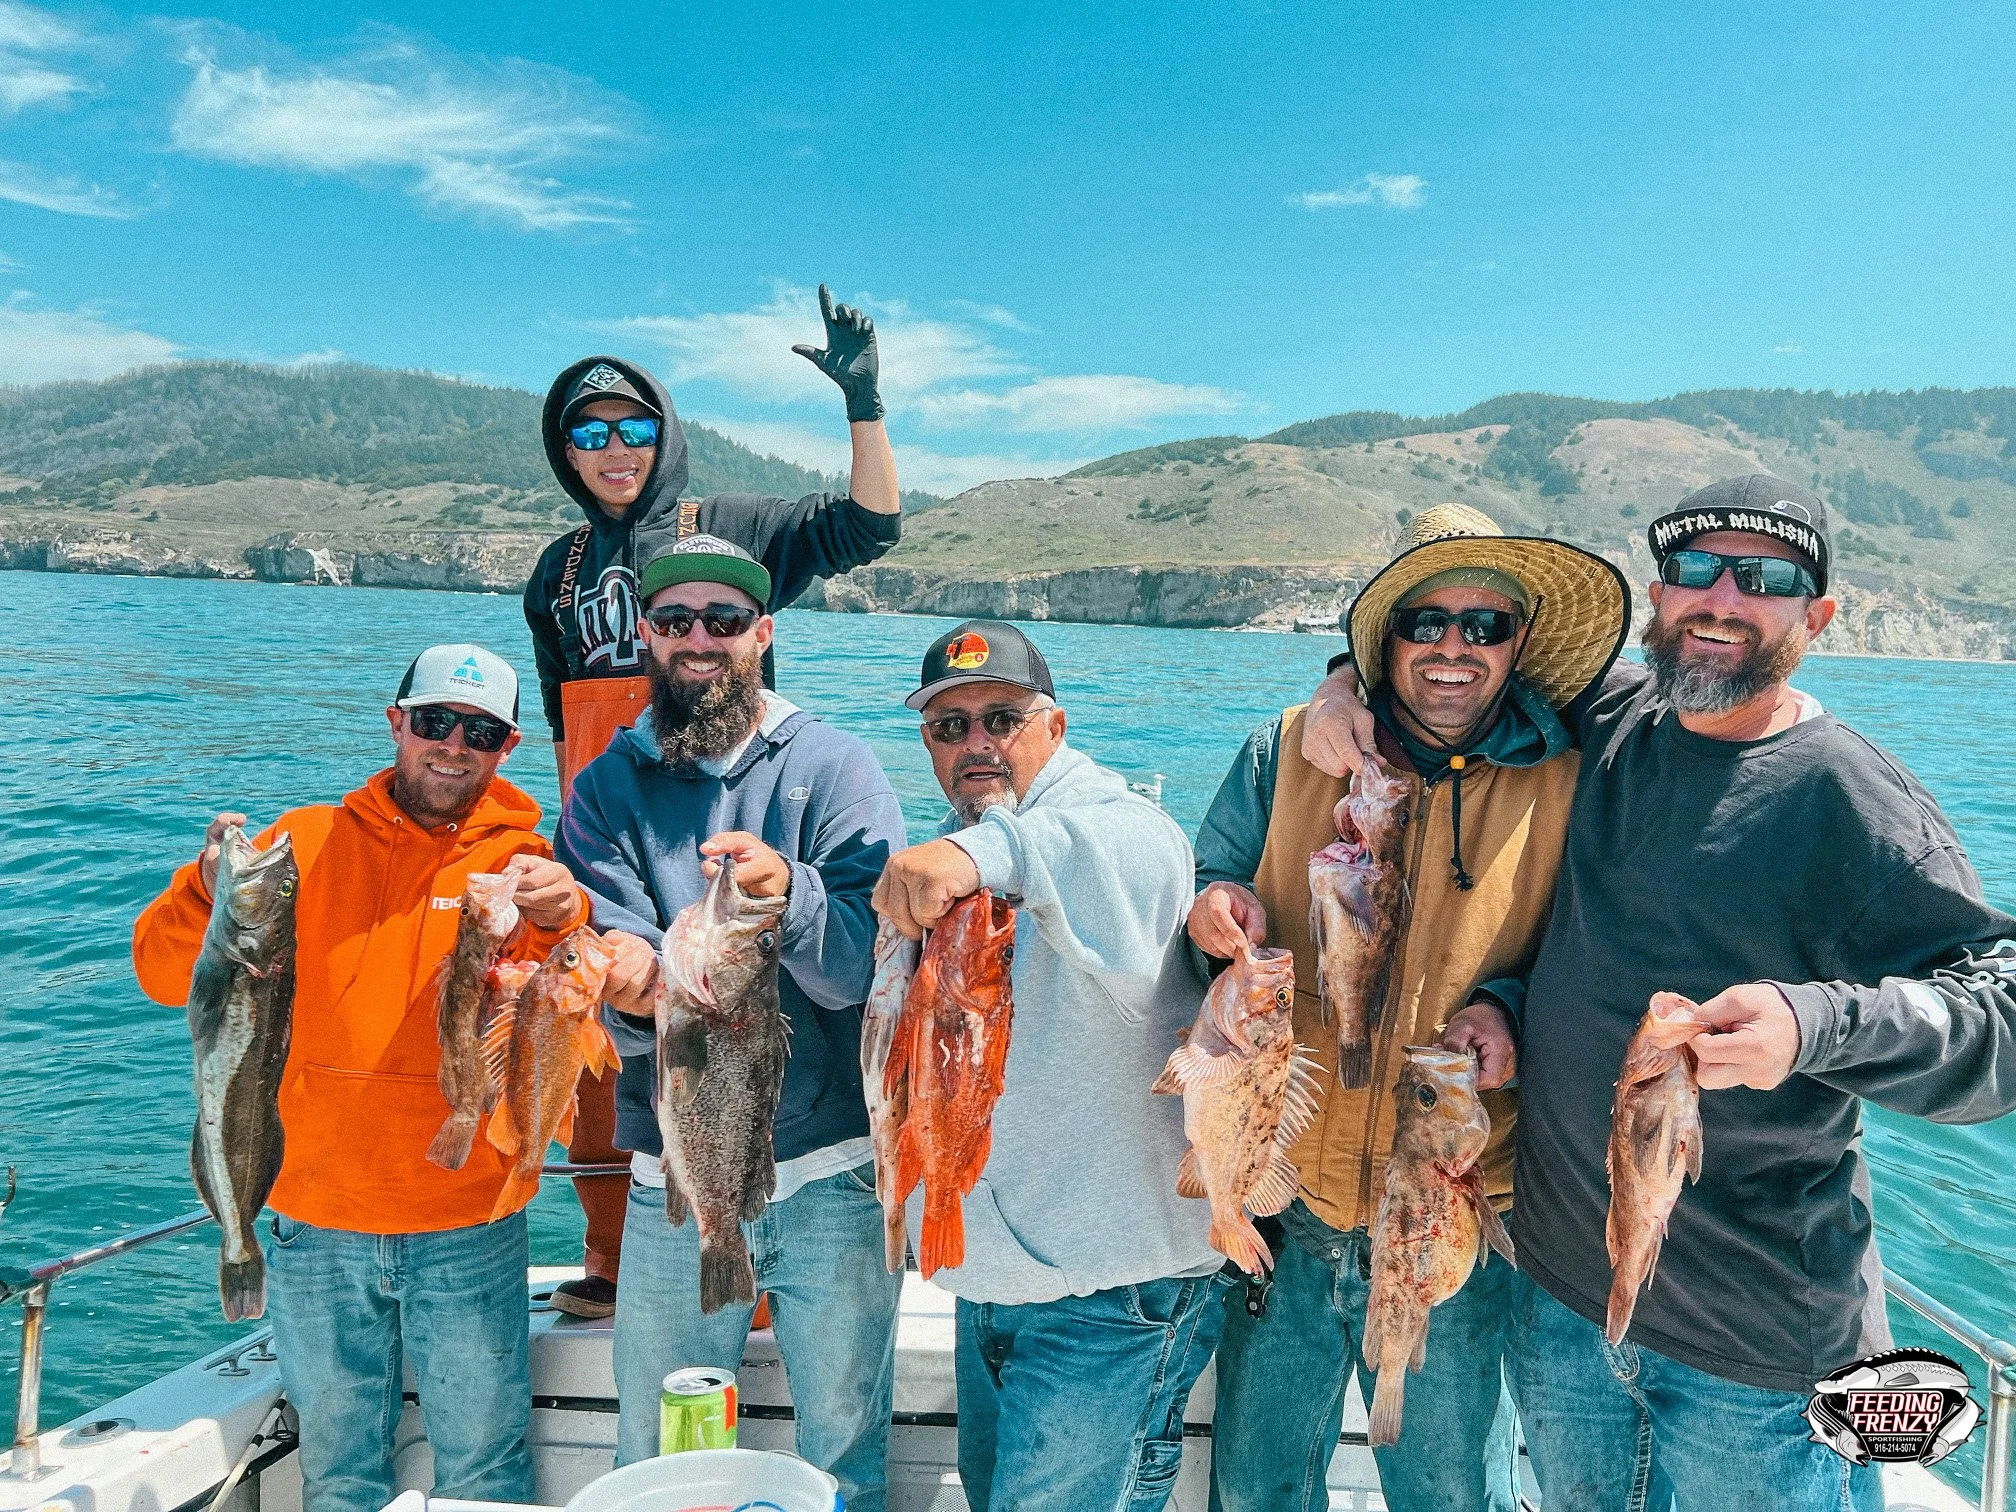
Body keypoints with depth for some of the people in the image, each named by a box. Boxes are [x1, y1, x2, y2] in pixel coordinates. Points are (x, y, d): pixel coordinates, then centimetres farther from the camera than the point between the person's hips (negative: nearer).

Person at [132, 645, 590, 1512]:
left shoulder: (526, 868, -1)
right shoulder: (307, 844, 3)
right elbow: (164, 975, -2)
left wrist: (560, 925, -37)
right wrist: (211, 892, -21)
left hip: (469, 1230, -1)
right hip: (316, 1224, 2)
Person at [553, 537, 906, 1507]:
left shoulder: (835, 769, -5)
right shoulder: (607, 788, 1)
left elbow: (862, 971, -15)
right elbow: (621, 985, -9)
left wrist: (789, 893, -34)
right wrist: (636, 992, -32)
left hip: (832, 1174, -2)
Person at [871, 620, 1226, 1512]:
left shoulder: (1107, 825, -15)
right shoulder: (945, 860, 11)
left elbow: (1147, 863, -42)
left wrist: (989, 849, -56)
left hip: (1110, 1289, -8)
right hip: (987, 1276, 8)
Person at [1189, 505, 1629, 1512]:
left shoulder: (1565, 786, -4)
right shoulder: (1288, 751, -2)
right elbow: (1210, 885, 6)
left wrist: (1506, 1005, -16)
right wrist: (1220, 911, -17)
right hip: (1281, 1201, 1)